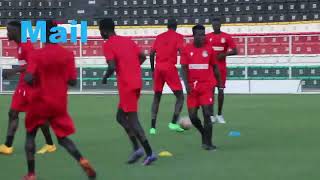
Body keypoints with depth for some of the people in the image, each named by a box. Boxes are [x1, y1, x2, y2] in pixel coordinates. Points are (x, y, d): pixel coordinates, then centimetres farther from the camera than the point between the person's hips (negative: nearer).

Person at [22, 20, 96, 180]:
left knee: (30, 135, 17)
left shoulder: (36, 55, -11)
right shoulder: (68, 55, -3)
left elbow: (28, 79, -20)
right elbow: (72, 81, -3)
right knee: (63, 138, 12)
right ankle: (82, 160, -14)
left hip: (39, 102, -2)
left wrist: (36, 82, 2)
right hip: (59, 104, 2)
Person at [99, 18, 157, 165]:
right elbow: (142, 57, 16)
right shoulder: (127, 40, 15)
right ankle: (137, 148, 6)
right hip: (136, 82, 8)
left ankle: (149, 153, -8)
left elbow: (112, 67, -18)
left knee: (132, 119, -4)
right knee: (121, 116, 17)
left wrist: (105, 78, 1)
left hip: (126, 85, -8)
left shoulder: (108, 45, -8)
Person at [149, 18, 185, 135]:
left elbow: (152, 54, 13)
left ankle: (153, 126, 4)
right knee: (180, 96, 5)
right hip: (170, 68, -4)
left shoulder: (159, 37, 17)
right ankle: (174, 123, -10)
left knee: (157, 97, 12)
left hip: (158, 68, 5)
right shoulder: (178, 37, 4)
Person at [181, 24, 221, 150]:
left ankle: (208, 142, -2)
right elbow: (184, 68, -1)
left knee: (207, 113, -9)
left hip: (207, 86, -1)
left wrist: (219, 82, 15)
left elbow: (215, 67, 12)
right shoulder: (187, 50, 1)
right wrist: (187, 84, -12)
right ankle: (204, 133, 28)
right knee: (192, 115, 1)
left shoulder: (209, 49, 2)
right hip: (192, 87, 1)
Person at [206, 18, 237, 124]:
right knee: (210, 89, -2)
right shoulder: (207, 37, 2)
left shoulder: (226, 37, 0)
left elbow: (235, 51, -2)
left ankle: (219, 115, 9)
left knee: (221, 90, 2)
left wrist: (225, 54, -17)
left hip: (222, 67, 0)